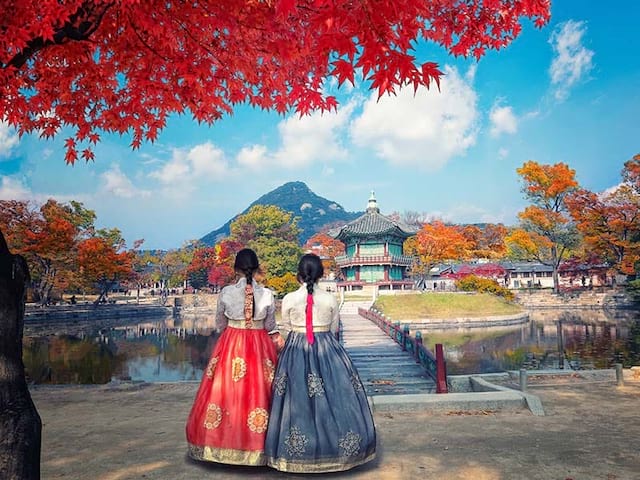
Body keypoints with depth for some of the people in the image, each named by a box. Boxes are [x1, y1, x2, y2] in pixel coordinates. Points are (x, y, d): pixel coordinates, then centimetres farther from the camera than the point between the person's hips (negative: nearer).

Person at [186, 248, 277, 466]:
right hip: (260, 346, 1)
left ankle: (225, 442, 19)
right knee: (257, 391, 8)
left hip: (230, 346, 0)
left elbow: (219, 324, 4)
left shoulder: (226, 292, -8)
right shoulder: (267, 294, -8)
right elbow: (270, 326, 2)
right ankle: (256, 442, 15)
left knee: (227, 390, 9)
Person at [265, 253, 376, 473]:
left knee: (297, 398, 7)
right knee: (332, 396, 10)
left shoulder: (289, 299, -7)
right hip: (327, 351, 1)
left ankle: (297, 453, 16)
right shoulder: (330, 299, -4)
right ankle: (333, 446, 19)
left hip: (296, 352, 0)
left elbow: (285, 331, 3)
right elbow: (334, 329, 8)